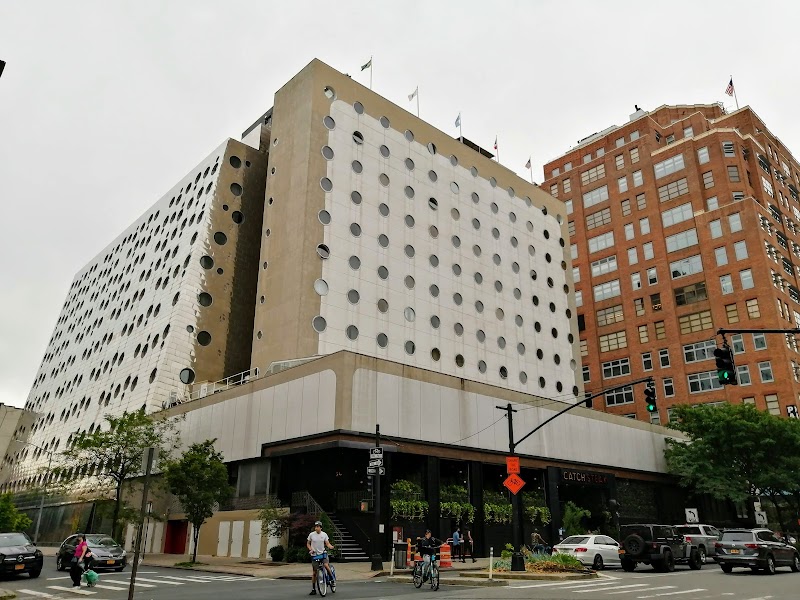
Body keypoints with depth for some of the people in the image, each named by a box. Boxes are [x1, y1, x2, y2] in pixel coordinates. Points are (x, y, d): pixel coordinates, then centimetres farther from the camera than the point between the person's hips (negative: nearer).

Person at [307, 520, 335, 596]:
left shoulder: (324, 534, -1)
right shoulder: (311, 534, -3)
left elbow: (327, 543, -1)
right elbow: (308, 543, 7)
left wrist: (331, 546, -22)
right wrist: (310, 549, -11)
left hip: (323, 553, 0)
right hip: (314, 555, 1)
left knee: (326, 565, -26)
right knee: (314, 572, 3)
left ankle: (332, 580, -5)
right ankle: (313, 589, 14)